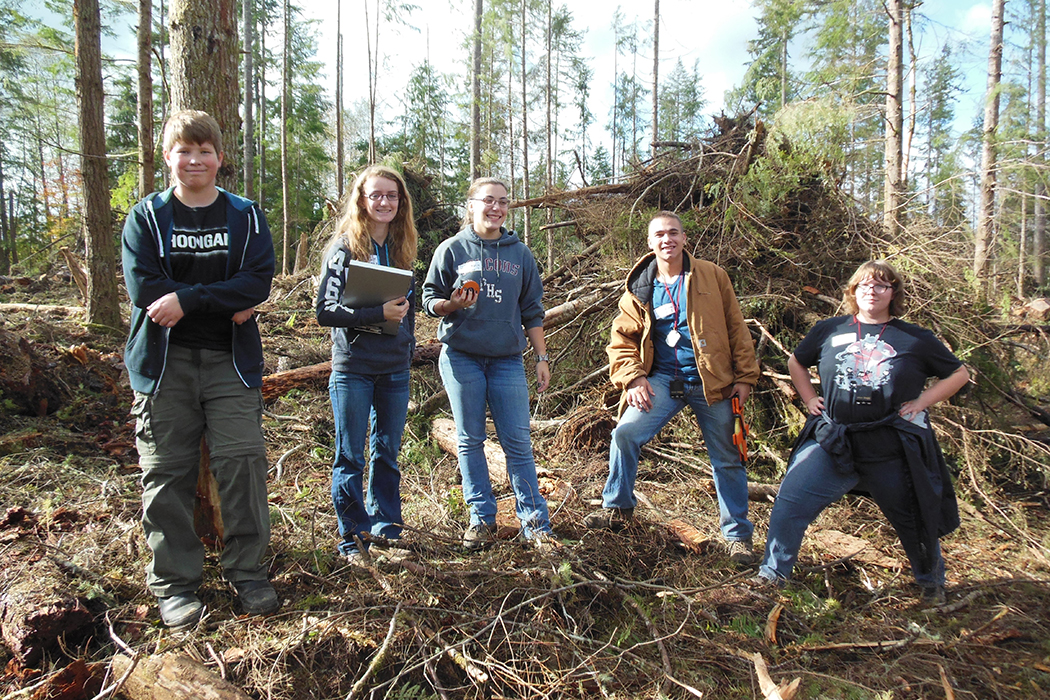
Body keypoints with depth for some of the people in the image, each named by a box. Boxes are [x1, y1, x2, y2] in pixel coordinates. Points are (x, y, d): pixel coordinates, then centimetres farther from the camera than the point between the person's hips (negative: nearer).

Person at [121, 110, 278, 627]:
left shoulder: (246, 216, 8)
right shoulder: (145, 217, 6)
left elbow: (258, 282, -7)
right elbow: (143, 287, -8)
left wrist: (187, 301, -17)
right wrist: (227, 306, -11)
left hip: (231, 360, 0)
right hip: (164, 361, 0)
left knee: (243, 462, -3)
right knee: (167, 473, 4)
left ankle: (248, 573, 12)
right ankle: (174, 584, 18)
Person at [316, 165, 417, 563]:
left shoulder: (401, 249, 10)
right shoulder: (344, 247, -6)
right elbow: (325, 311, -12)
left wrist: (408, 349, 10)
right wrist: (377, 314, -22)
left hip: (395, 368, 5)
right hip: (353, 368, -5)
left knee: (387, 451, 14)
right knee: (351, 456, 4)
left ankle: (385, 524, 29)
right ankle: (352, 538, 15)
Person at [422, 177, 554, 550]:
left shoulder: (520, 253, 11)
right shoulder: (452, 249, 4)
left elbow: (532, 310, 13)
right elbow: (429, 298, 5)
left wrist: (542, 357, 9)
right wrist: (451, 304, -17)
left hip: (507, 359, 1)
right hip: (461, 357, -1)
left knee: (518, 442, -1)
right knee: (470, 441, 5)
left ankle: (535, 522, 8)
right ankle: (482, 519, 16)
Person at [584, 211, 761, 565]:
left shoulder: (712, 276, 1)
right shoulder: (640, 288, 4)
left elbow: (736, 329, 3)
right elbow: (622, 339, 7)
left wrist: (745, 377, -2)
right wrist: (633, 377, -8)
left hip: (711, 381, -1)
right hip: (663, 379, 1)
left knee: (727, 459, 6)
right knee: (626, 432, -16)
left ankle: (737, 534, 25)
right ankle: (617, 509, 6)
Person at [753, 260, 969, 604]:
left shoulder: (915, 339, 3)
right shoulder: (830, 330, 7)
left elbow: (959, 373, 11)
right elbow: (796, 362, 22)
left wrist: (922, 401, -1)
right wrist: (809, 398, 10)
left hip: (893, 449, 0)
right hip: (833, 442, 1)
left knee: (914, 518, 15)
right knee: (789, 501, -13)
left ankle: (931, 581, 43)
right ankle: (773, 573, 2)